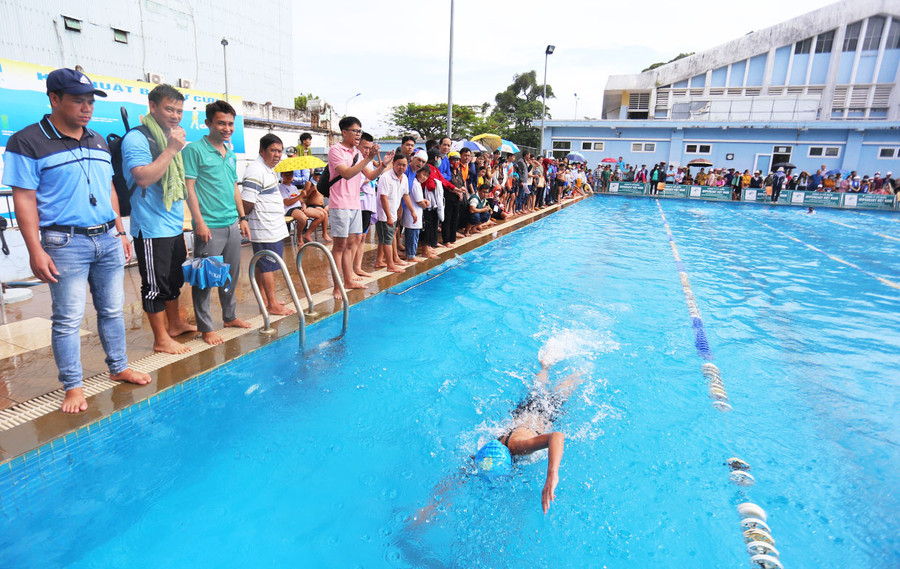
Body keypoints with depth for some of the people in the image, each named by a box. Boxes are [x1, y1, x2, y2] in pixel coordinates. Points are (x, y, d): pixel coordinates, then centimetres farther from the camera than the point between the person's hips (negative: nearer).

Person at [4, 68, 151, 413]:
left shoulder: (98, 142, 13)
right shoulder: (28, 142, -5)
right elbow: (24, 199, -9)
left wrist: (120, 232, 13)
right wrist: (35, 250, -15)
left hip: (108, 239, 5)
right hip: (66, 244, -5)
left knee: (112, 310, 12)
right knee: (68, 319, 0)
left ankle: (118, 368, 25)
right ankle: (73, 387, 12)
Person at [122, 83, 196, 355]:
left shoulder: (170, 138, 17)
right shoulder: (136, 138, -10)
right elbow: (143, 178, -24)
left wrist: (182, 221, 20)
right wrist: (171, 149, -21)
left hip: (175, 226, 9)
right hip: (151, 228, -9)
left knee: (175, 279, 18)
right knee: (155, 283, -1)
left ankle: (175, 323, 34)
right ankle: (161, 339, 8)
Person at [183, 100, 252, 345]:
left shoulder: (231, 154, 16)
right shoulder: (194, 149, -5)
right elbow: (189, 187, -10)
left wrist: (242, 217, 18)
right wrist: (199, 221, -16)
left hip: (232, 224, 7)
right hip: (209, 226, -7)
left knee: (231, 274, 15)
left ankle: (230, 316, 30)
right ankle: (205, 327, 8)